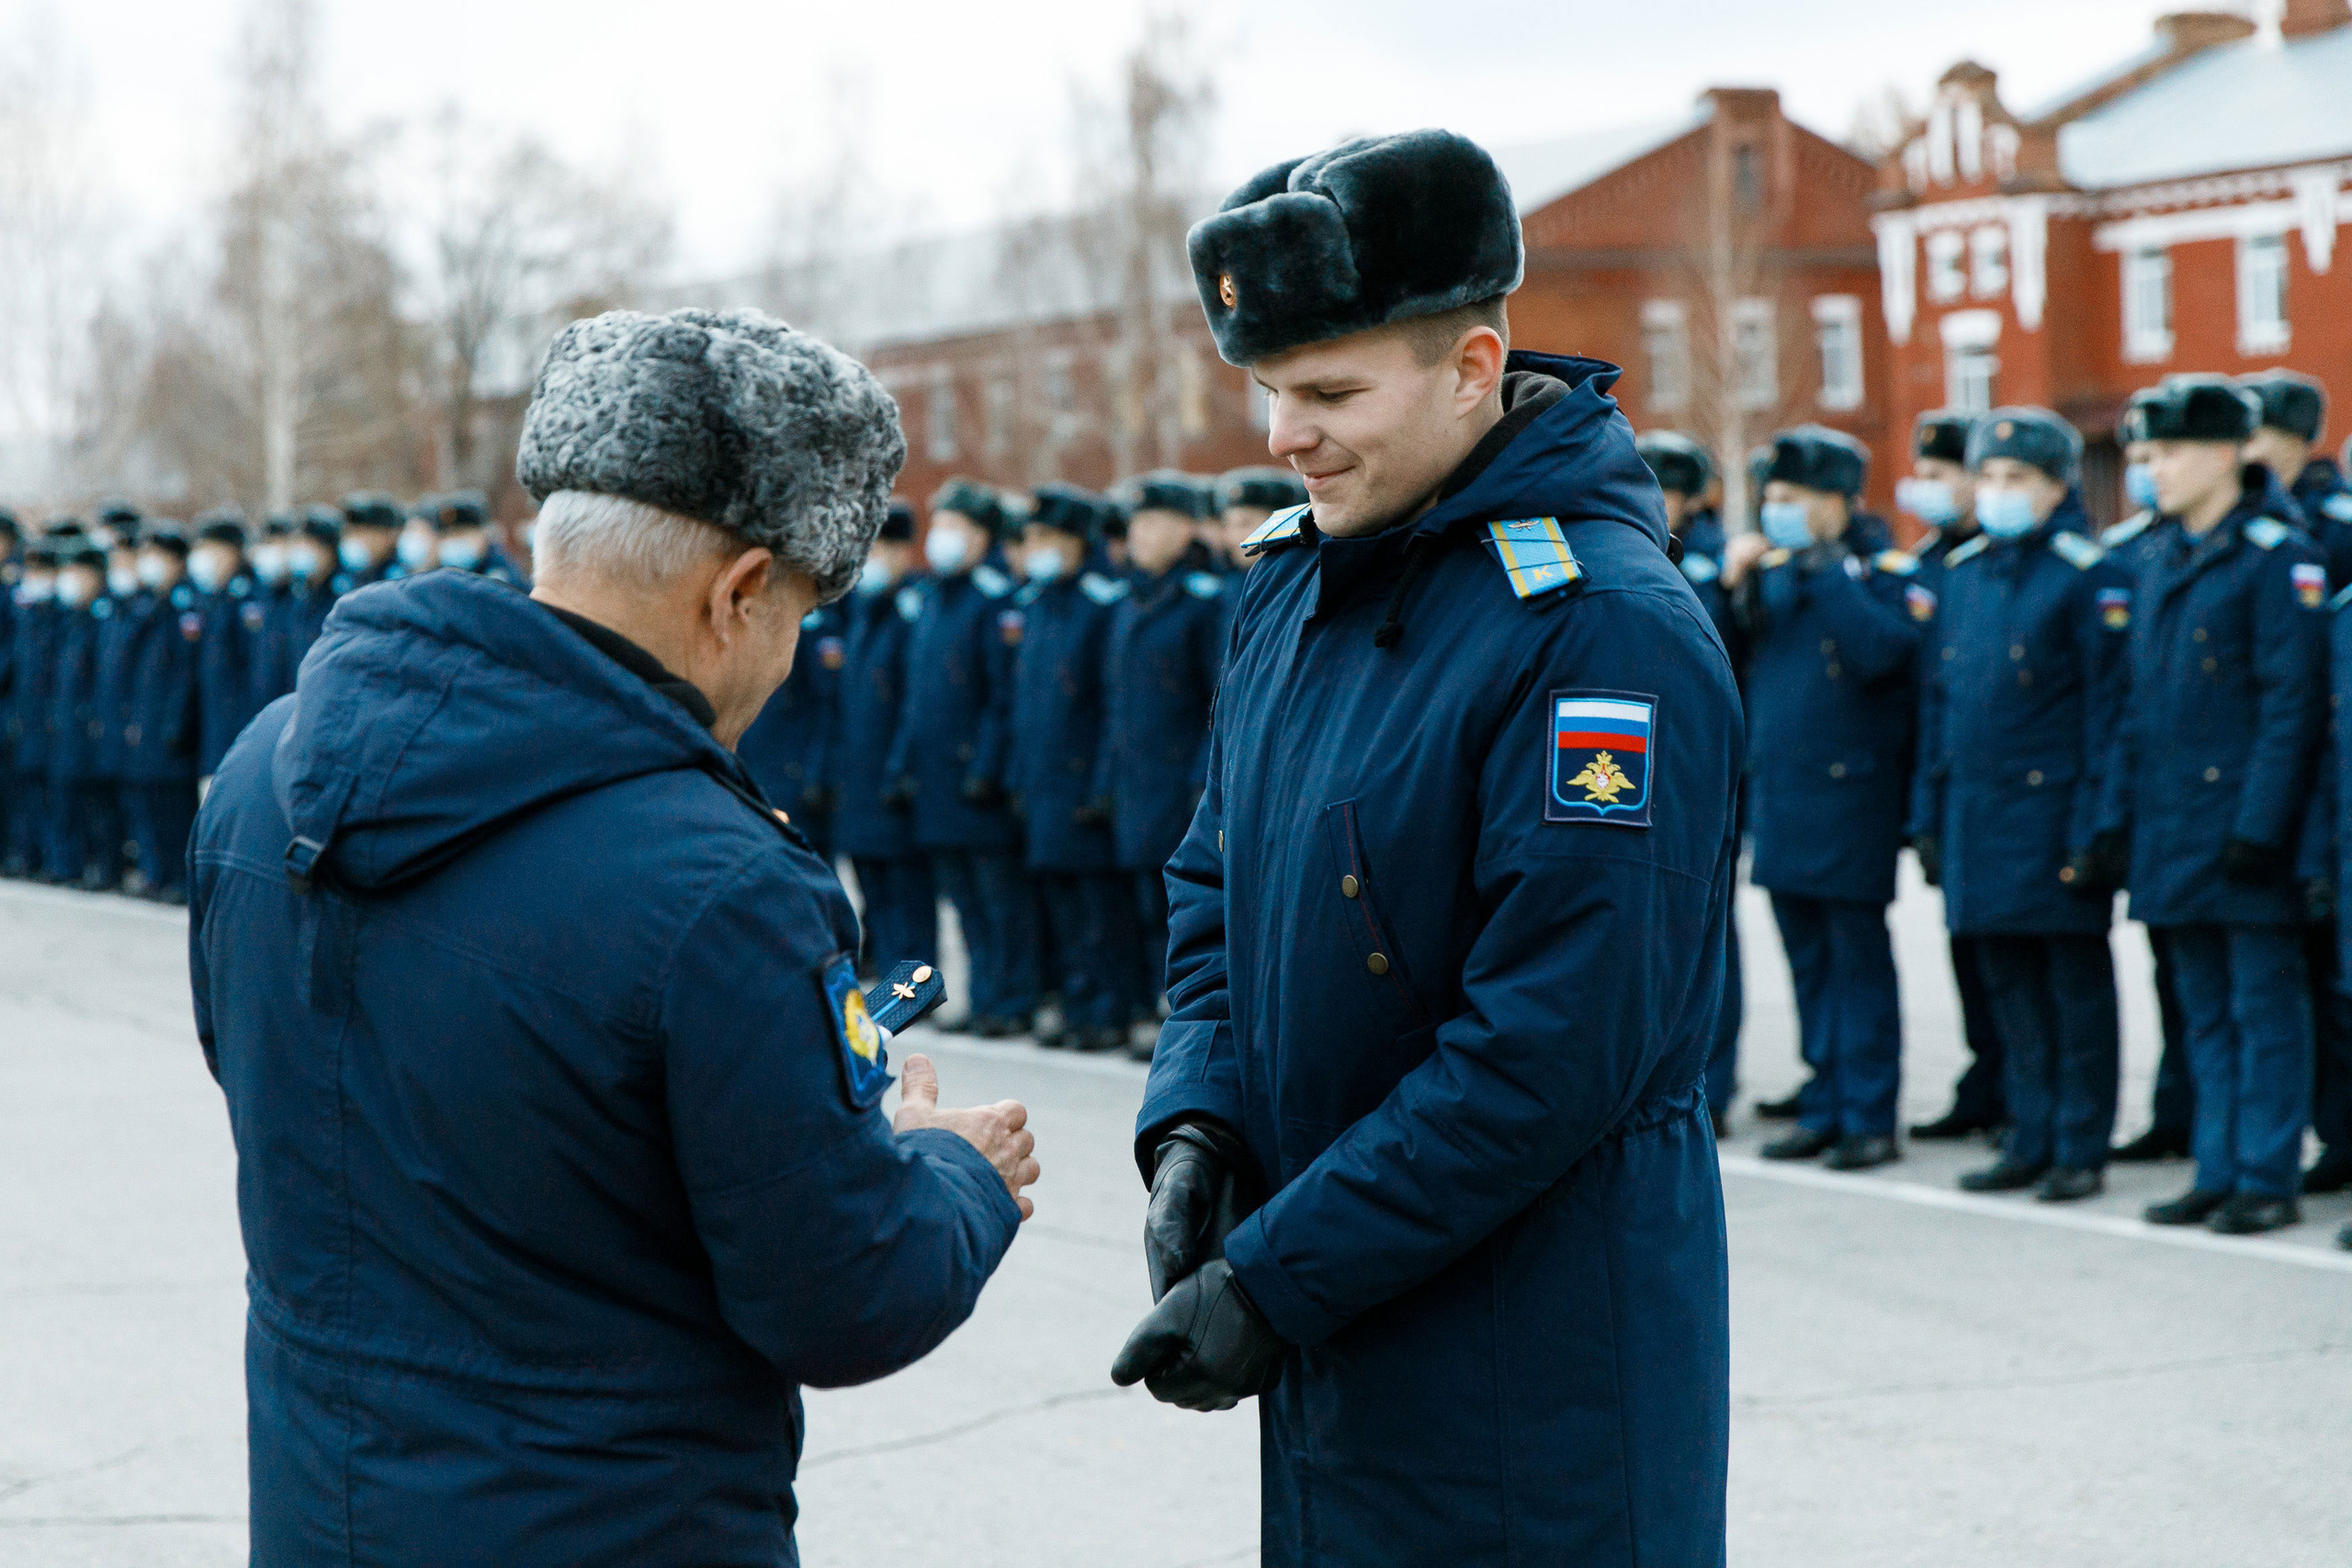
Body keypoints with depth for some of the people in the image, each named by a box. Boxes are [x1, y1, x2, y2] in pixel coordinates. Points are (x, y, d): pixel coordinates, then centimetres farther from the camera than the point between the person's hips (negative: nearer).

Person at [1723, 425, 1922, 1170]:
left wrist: (1824, 570, -20)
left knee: (1857, 957, -2)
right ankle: (1824, 1109, 18)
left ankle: (1869, 1118, 3)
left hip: (1850, 798, -6)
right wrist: (1734, 586, -3)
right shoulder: (1773, 570, 12)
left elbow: (1881, 653, -24)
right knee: (1809, 960, 11)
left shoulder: (1886, 573, -6)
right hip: (1780, 795, 6)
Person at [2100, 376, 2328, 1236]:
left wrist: (2259, 825, -19)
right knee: (2207, 1012, 13)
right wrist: (2118, 813, 12)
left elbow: (2293, 705, -14)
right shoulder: (2159, 563, 13)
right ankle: (2219, 1173, 19)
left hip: (2245, 822, -8)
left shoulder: (2278, 557, -10)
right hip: (2173, 830, 8)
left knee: (2265, 1005, 0)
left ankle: (2268, 1179, 5)